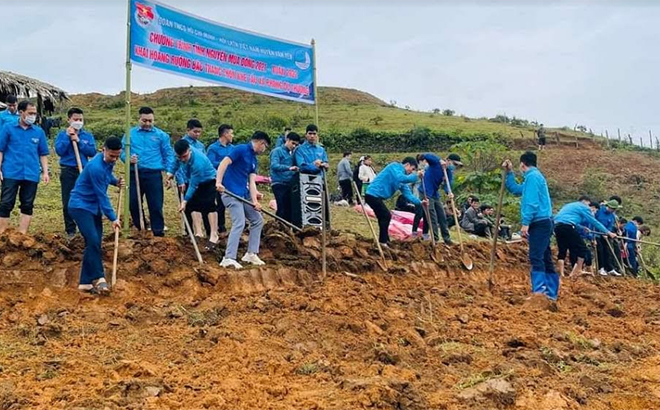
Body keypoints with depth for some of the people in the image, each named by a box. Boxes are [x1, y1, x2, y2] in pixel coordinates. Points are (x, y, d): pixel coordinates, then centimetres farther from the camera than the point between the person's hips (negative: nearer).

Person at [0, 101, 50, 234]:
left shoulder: (39, 131, 8)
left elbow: (43, 154, 12)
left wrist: (45, 172, 5)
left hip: (31, 175, 3)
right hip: (11, 173, -3)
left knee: (27, 206, 6)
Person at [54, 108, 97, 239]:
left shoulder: (88, 135, 6)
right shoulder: (63, 134, 2)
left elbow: (92, 152, -6)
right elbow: (59, 151, -11)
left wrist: (78, 141, -12)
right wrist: (68, 136, -13)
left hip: (84, 171, 1)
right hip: (68, 171, -1)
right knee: (68, 202, 2)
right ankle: (70, 230, 11)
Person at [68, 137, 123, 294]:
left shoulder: (109, 161, 0)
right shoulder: (96, 167, -27)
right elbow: (102, 195, -23)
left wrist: (116, 181, 0)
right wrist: (113, 218, -18)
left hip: (94, 206, 9)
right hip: (80, 205, -9)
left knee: (94, 243, 5)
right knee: (93, 241, -20)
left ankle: (86, 282, 10)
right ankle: (98, 278, -18)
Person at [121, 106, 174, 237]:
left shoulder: (161, 135, 5)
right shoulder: (130, 134, 9)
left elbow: (168, 154, 5)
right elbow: (122, 152, 8)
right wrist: (128, 159, -14)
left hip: (154, 174, -2)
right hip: (134, 174, 2)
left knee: (156, 205, -1)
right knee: (133, 204, 8)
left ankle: (159, 232, 5)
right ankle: (140, 230, 23)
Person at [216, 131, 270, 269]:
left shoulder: (254, 159, 17)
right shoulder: (241, 149, -8)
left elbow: (252, 181, 9)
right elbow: (224, 163, -19)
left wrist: (254, 200, -4)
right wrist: (218, 182, -31)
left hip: (244, 194, 9)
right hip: (231, 192, -9)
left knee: (258, 220, 13)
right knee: (239, 223, -19)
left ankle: (251, 254, 19)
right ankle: (228, 259, -18)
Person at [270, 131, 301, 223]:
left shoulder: (292, 153, 17)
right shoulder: (277, 151, -4)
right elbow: (274, 165, -19)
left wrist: (295, 171, -1)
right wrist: (289, 168, -30)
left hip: (289, 184, 7)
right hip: (279, 184, -7)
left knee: (289, 209, 6)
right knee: (281, 209, -10)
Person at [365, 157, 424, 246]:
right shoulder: (396, 166, -8)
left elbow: (407, 193, 13)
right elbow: (401, 178, -29)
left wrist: (419, 202, 2)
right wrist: (416, 176, -21)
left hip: (375, 196, 10)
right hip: (373, 195, -10)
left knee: (383, 217, 17)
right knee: (386, 216, -8)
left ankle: (385, 241, 27)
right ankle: (382, 242, -3)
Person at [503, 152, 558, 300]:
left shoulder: (532, 176, -9)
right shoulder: (534, 176, 22)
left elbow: (532, 202, -19)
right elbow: (515, 189, 33)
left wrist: (525, 222, -22)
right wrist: (509, 173, 25)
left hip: (539, 223, -10)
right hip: (543, 223, 10)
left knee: (536, 258, -17)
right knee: (545, 258, 11)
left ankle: (539, 291, -24)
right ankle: (551, 292, 13)